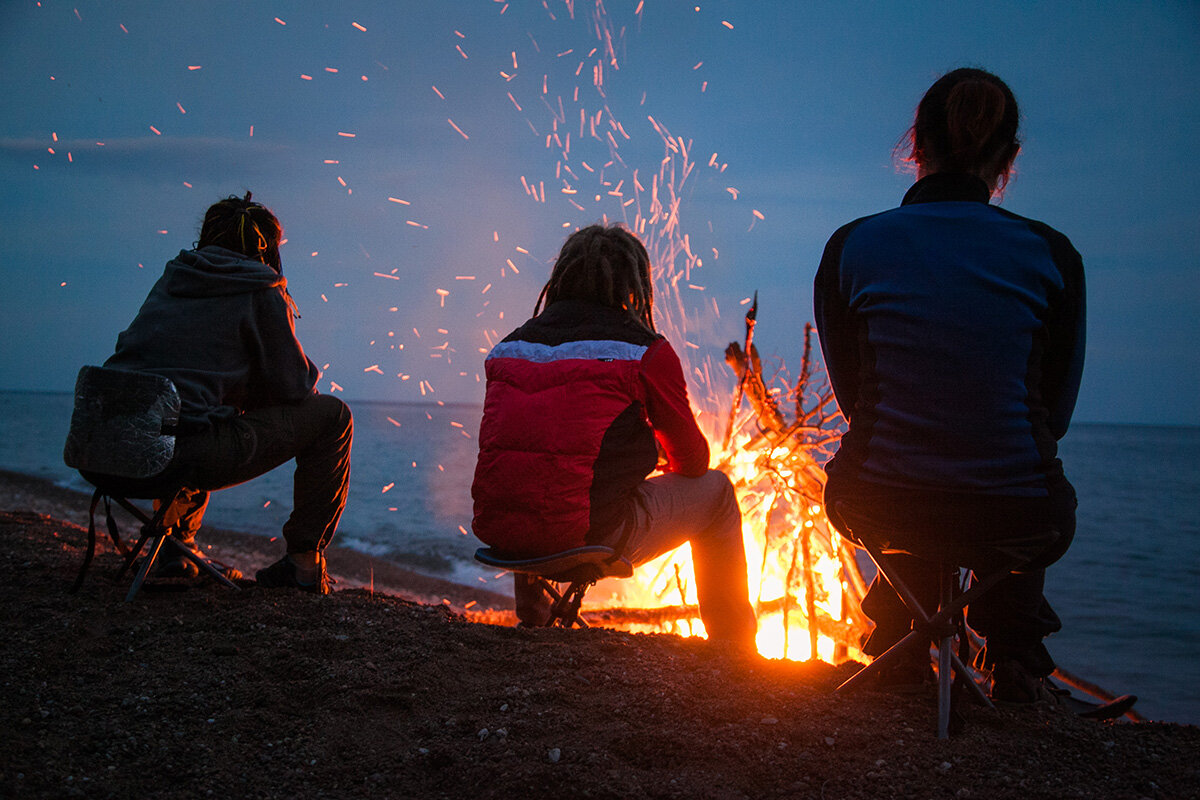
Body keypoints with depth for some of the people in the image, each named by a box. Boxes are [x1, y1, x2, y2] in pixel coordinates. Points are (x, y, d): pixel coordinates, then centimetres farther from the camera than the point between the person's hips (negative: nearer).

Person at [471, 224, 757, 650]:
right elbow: (693, 459, 7)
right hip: (592, 537, -5)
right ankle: (733, 644, 27)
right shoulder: (646, 350, -2)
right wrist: (646, 454, 32)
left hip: (498, 531, 6)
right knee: (714, 489, 17)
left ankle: (531, 615, 49)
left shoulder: (511, 344, 11)